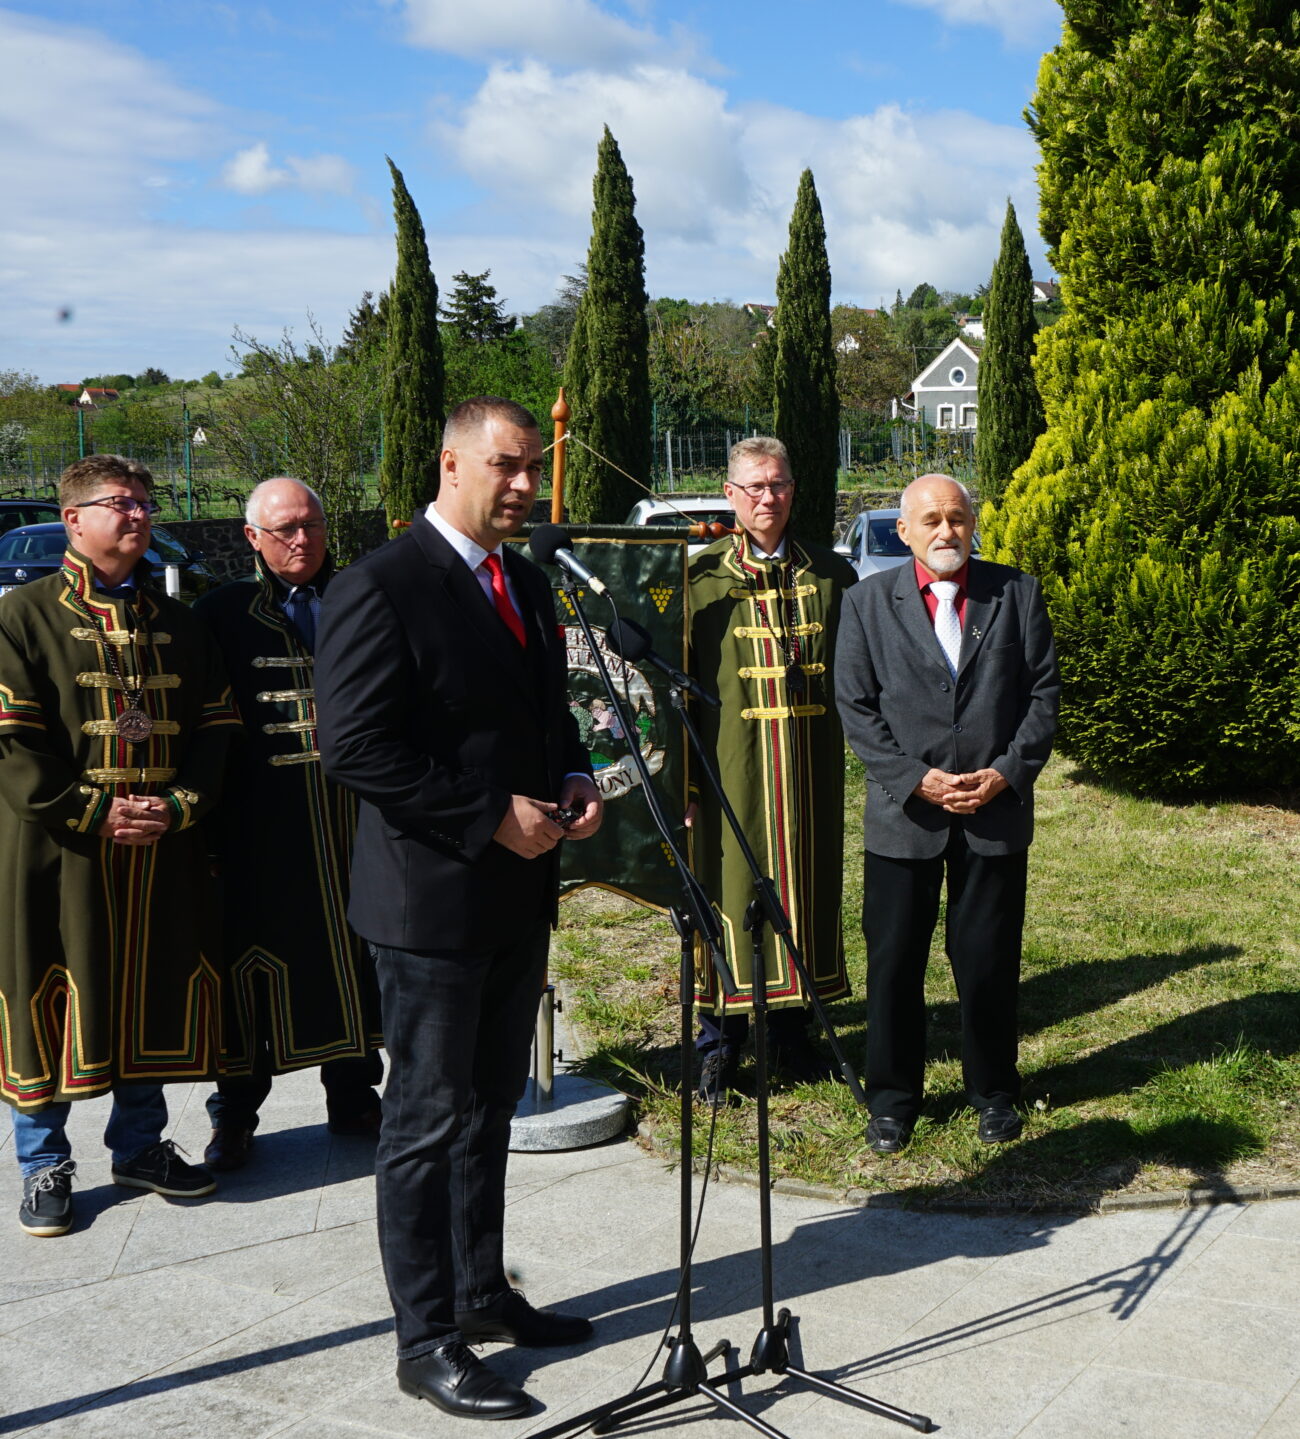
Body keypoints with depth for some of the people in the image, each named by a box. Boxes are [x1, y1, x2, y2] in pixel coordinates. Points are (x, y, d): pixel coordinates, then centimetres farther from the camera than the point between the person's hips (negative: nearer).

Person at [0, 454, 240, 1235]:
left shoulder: (178, 622, 12)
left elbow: (216, 724, 9)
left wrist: (180, 804, -7)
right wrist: (93, 812, -16)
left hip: (163, 849, 4)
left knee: (154, 995, 11)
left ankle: (141, 1144, 28)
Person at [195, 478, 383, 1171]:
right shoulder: (223, 612, 2)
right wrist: (213, 817, -7)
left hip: (351, 820, 3)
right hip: (260, 824, -2)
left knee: (355, 954, 12)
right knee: (254, 963, 4)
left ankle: (353, 1094, 28)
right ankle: (235, 1112, 17)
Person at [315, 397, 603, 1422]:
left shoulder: (527, 584, 12)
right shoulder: (380, 589, -15)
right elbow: (355, 746, -20)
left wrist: (574, 781, 2)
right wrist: (492, 817, -20)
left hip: (520, 895, 8)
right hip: (433, 899, -8)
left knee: (490, 1108, 19)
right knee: (430, 1123, 2)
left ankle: (484, 1292, 34)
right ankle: (427, 1339, 15)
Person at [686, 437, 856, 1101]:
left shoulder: (830, 574, 8)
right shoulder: (702, 575, 1)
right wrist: (684, 776, -6)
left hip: (810, 766, 3)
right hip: (731, 764, -2)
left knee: (806, 886, 9)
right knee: (730, 890, 2)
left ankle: (791, 1030, 23)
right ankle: (721, 1037, 16)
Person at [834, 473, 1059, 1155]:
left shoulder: (1018, 593, 5)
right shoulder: (868, 602, 3)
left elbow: (1043, 691, 4)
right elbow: (856, 707, -1)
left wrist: (1008, 772, -8)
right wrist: (914, 779, -11)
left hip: (997, 811, 1)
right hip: (903, 815, 0)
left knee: (990, 961, 7)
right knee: (893, 962, 5)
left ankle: (993, 1090, 26)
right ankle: (892, 1097, 21)